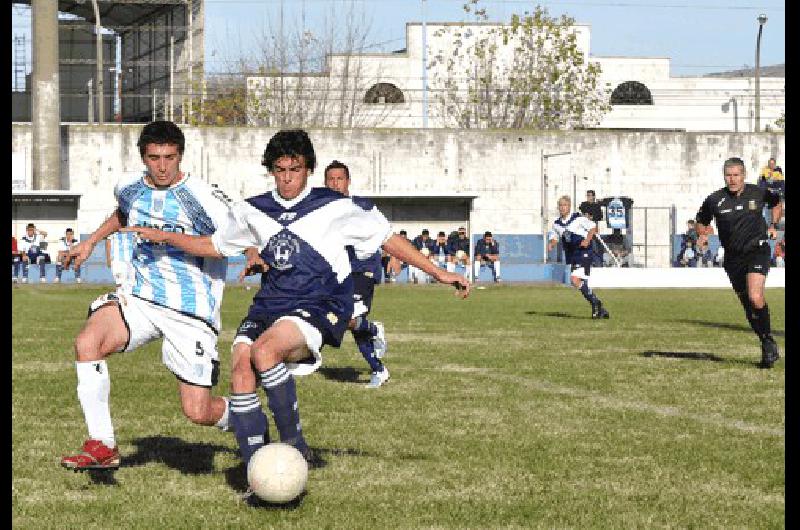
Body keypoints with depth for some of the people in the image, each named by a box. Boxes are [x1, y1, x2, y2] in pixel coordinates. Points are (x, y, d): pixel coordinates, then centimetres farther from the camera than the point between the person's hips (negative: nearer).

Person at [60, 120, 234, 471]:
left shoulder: (202, 199, -12)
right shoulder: (129, 189, 6)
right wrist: (92, 241, 27)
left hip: (190, 310, -4)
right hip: (140, 297, 4)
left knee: (198, 413, -7)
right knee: (87, 343, -27)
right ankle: (102, 447, -16)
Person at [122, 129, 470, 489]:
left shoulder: (334, 208, -1)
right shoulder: (253, 211, 11)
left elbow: (388, 239, 4)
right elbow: (215, 246, 26)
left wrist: (440, 273, 0)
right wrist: (163, 237, 15)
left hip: (320, 307, -5)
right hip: (270, 304, 5)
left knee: (263, 351, -32)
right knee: (241, 368, -20)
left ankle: (294, 444, -19)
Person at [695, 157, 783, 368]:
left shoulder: (758, 193, -2)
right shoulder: (714, 200, -2)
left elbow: (776, 203, 21)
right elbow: (701, 221, 15)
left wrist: (773, 226, 8)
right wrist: (703, 235, -5)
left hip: (757, 250, -3)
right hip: (732, 257, 3)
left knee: (755, 298, -24)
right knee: (747, 304, 8)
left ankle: (768, 341, -7)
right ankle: (769, 346, 25)